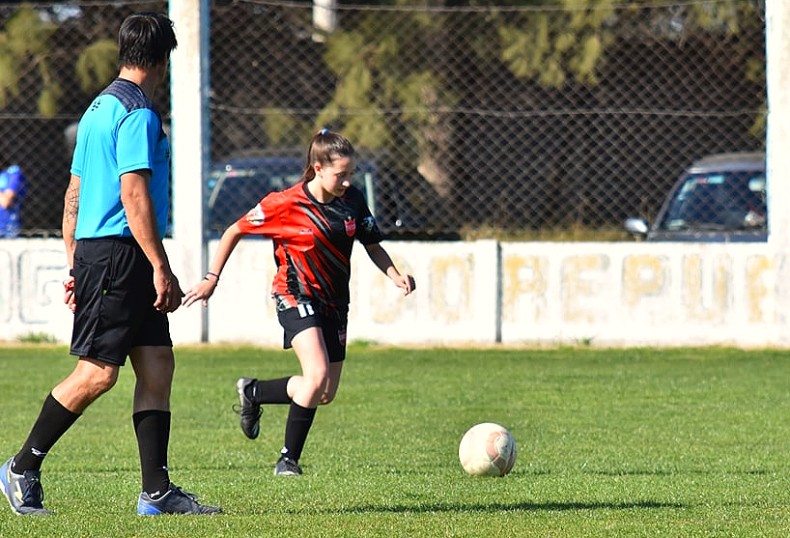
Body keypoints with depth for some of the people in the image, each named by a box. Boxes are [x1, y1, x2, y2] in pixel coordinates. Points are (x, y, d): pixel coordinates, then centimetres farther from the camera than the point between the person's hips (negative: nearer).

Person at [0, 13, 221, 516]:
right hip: (117, 254, -10)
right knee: (97, 372, -7)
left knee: (158, 366, 5)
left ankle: (157, 491, 3)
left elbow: (75, 193, 21)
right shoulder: (137, 113, -12)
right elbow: (134, 194, -19)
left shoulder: (100, 108, 18)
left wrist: (76, 266, 23)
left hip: (94, 252, 10)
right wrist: (162, 269, -18)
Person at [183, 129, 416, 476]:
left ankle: (253, 392, 33)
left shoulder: (352, 201, -2)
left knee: (326, 393, 9)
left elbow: (373, 246, 10)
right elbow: (235, 231, -4)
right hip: (296, 295, -6)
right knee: (317, 376, -24)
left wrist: (395, 275, -9)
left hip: (334, 301, 6)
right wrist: (212, 278, -6)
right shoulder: (286, 204, -15)